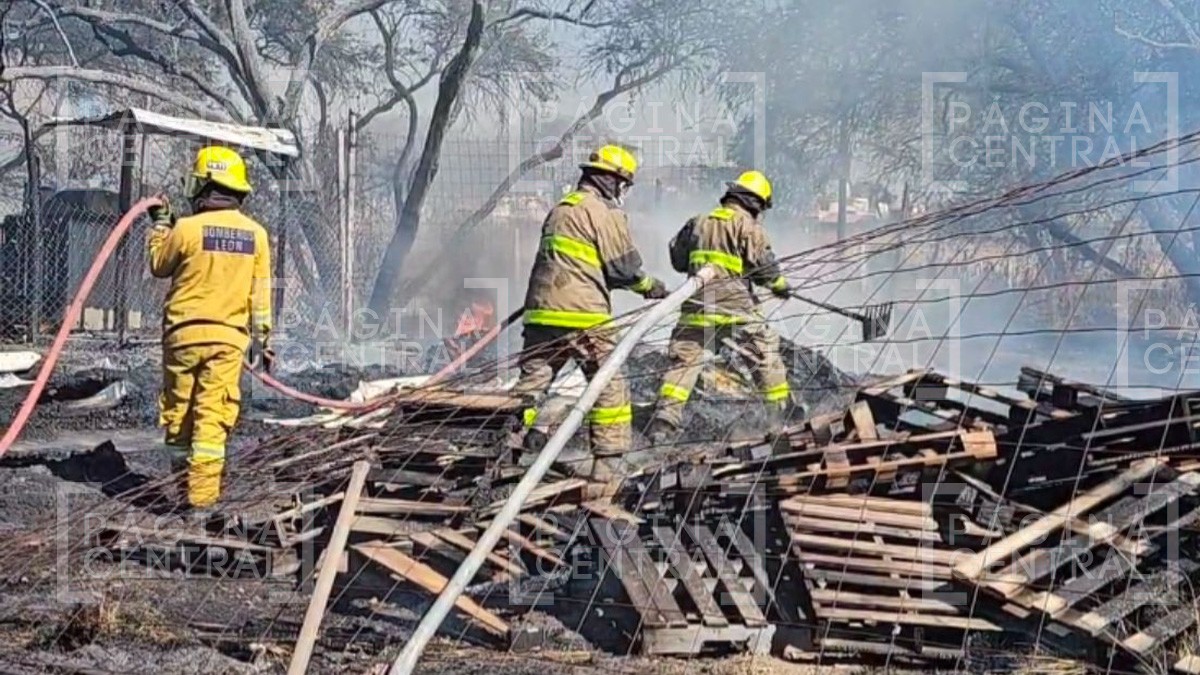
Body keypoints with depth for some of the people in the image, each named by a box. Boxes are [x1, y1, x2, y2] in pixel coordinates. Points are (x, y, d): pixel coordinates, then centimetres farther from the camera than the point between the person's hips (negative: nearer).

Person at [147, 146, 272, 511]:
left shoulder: (187, 228, -9)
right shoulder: (256, 234, 1)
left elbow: (158, 266, 9)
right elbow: (260, 294, 5)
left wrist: (160, 226, 22)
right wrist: (260, 338, 12)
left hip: (185, 332, -2)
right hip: (230, 335, 2)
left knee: (179, 411, 11)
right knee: (213, 416, 0)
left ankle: (180, 478, 21)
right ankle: (202, 491, -3)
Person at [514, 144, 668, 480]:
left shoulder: (560, 209, 22)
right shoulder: (604, 212, -4)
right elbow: (624, 266, -4)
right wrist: (650, 286, 15)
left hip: (542, 313, 7)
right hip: (584, 315, -7)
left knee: (532, 380, 9)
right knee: (609, 384, 3)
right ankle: (608, 459, 4)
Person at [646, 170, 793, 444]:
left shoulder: (700, 222, 15)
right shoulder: (747, 225, -2)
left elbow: (678, 259, 21)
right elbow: (763, 264, -6)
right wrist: (780, 285, 10)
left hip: (696, 304, 5)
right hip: (734, 304, -5)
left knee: (683, 360, 7)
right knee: (765, 350, 9)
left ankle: (664, 420, -1)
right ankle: (780, 409, 10)